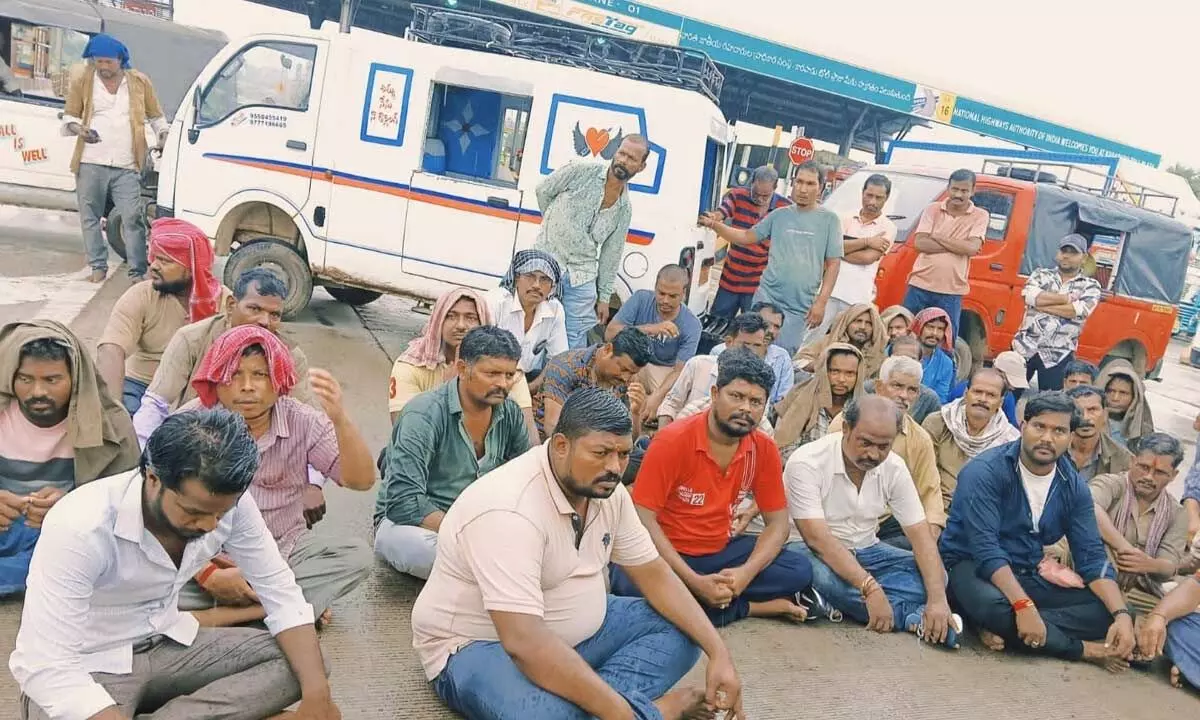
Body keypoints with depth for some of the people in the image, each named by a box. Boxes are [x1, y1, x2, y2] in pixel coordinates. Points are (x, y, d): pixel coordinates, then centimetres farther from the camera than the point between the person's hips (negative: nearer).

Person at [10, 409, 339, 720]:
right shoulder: (79, 526, -29)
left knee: (297, 662, -13)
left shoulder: (228, 502, -16)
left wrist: (316, 693, -22)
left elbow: (282, 592, -9)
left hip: (165, 642, 6)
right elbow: (47, 668, -30)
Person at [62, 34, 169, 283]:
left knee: (132, 218, -7)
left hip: (126, 167, -1)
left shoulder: (140, 82, 5)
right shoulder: (82, 80, 4)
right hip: (90, 163, 1)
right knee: (90, 217, 6)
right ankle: (98, 266, 19)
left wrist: (163, 134, -1)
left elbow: (155, 115, 17)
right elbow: (69, 116, 11)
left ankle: (138, 272, -3)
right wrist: (78, 128, -11)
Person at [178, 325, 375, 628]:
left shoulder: (303, 422, -7)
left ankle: (218, 617, -24)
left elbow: (361, 480, -16)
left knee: (357, 555, -22)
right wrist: (209, 576, -18)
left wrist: (340, 419, -33)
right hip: (207, 558, -1)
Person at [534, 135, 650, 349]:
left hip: (581, 279, 3)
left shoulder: (625, 209, 5)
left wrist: (604, 297, 11)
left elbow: (611, 254, 11)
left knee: (575, 340, 2)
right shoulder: (582, 171, -6)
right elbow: (543, 190, 5)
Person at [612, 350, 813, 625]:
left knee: (801, 571, -14)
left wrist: (746, 572, -21)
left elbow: (778, 522, -1)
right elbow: (643, 519, -20)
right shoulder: (672, 440, -18)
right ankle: (750, 607, -18)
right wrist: (694, 581, -29)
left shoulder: (764, 449, -5)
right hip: (668, 555, -3)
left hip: (720, 551, 3)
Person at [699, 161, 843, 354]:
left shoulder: (829, 219, 1)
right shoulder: (779, 215, 8)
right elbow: (747, 237, 11)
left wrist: (821, 302, -6)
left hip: (799, 308, -2)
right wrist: (715, 225, -3)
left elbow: (833, 264, 0)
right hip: (766, 298, 2)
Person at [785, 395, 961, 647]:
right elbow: (818, 538, -30)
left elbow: (920, 534, -10)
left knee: (935, 575, -15)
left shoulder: (894, 468, -7)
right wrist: (870, 588, -39)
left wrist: (938, 599, -25)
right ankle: (913, 617, -26)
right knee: (813, 570, -39)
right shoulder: (806, 463, -23)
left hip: (866, 553, 5)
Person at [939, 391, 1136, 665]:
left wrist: (1122, 614, -16)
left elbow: (1092, 556, 0)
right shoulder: (985, 471, -17)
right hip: (973, 567, -6)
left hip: (1029, 577, 6)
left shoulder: (1074, 487, 2)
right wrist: (1024, 606, -36)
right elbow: (985, 548, -26)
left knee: (1109, 610, -12)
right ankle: (1083, 649, -14)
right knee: (993, 605, -39)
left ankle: (1007, 630, -23)